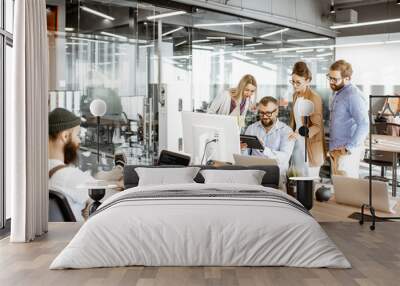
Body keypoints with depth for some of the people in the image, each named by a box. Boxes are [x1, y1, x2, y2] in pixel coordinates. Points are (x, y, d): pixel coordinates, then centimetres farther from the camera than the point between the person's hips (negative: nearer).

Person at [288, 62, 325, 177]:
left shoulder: (314, 98, -14)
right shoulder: (295, 95, 10)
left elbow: (317, 126, -16)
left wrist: (300, 134, -29)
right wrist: (291, 134, 10)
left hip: (310, 146, -7)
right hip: (297, 143, 7)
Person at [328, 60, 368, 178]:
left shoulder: (353, 95, -17)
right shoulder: (338, 93, 14)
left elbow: (364, 125, -25)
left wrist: (349, 148, -21)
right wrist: (333, 148, 15)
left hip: (346, 153, -9)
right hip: (336, 150, 9)